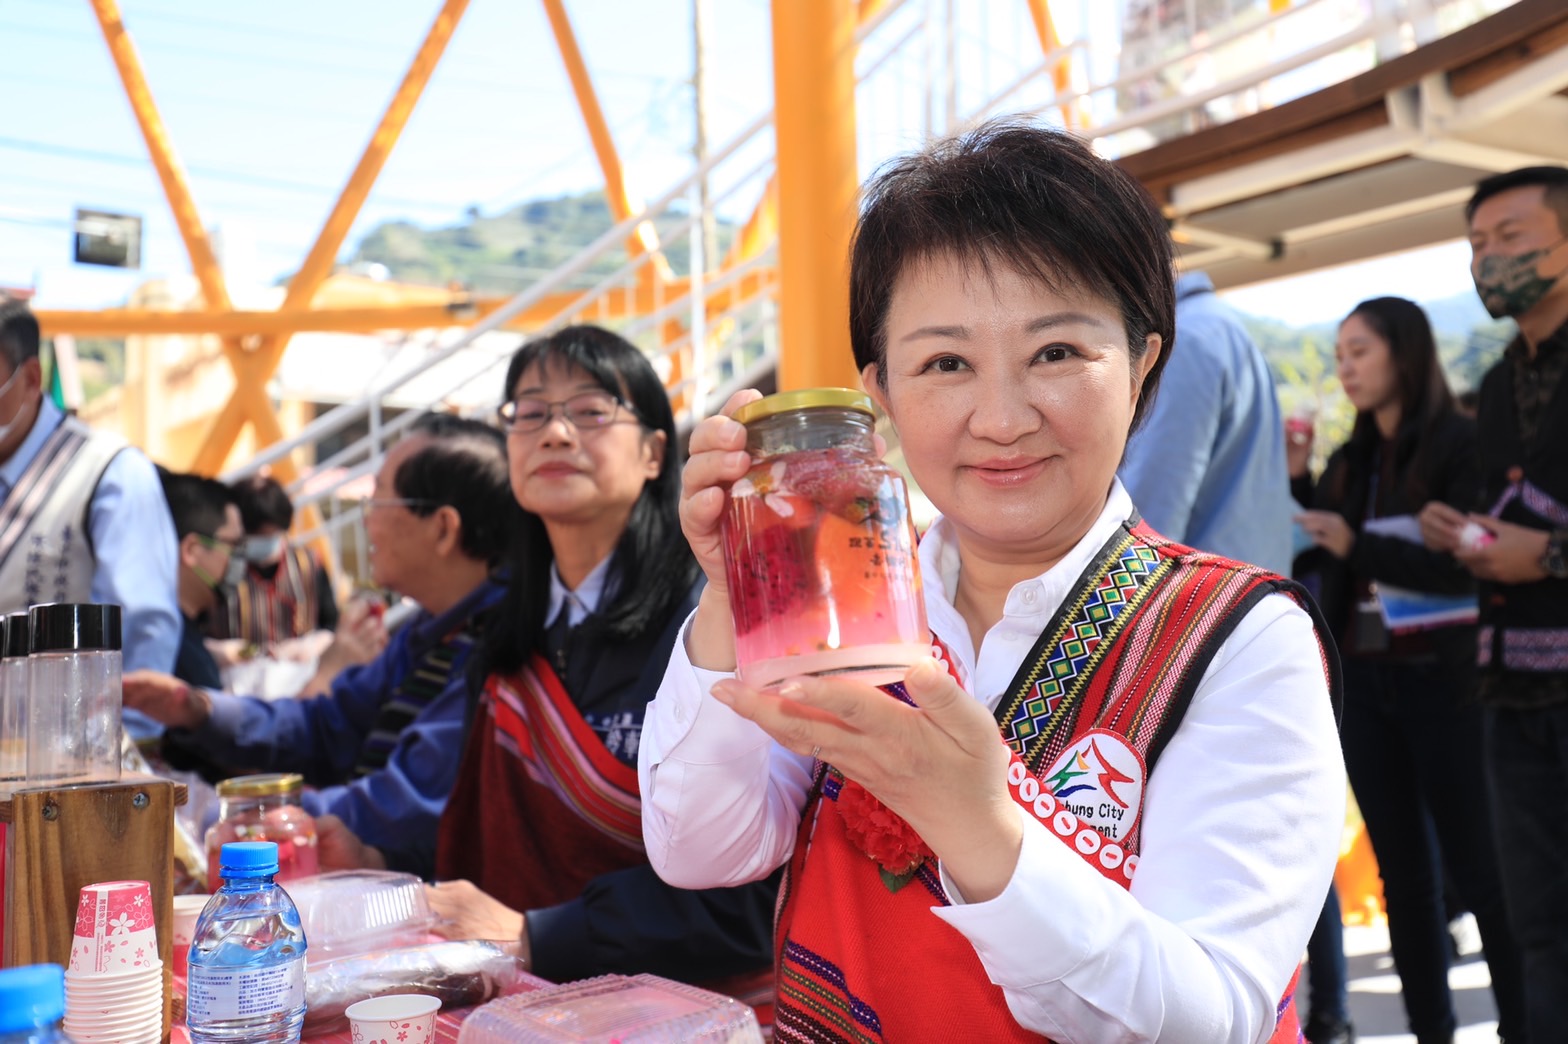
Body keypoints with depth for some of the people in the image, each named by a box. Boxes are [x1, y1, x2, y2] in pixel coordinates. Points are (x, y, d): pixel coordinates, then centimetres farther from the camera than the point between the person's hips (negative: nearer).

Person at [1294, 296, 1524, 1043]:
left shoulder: (1461, 443, -6)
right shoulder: (1349, 462, 11)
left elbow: (1471, 566, -13)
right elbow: (1323, 565, 11)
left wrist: (1358, 546, -19)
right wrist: (1297, 484, 1)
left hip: (1441, 679, -6)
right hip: (1362, 682, 6)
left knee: (1477, 867, -2)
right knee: (1402, 870, 10)